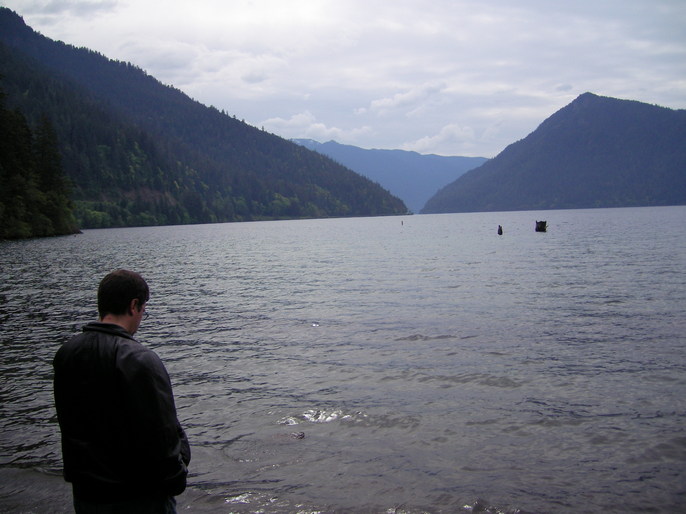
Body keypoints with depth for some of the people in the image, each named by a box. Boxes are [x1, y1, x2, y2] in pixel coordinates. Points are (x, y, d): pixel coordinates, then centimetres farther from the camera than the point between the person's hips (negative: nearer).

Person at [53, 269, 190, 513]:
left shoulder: (64, 354, 0)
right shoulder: (141, 361, -23)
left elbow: (67, 424, 9)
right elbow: (162, 433, -22)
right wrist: (175, 482, -8)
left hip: (84, 494, 6)